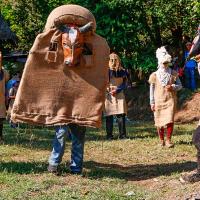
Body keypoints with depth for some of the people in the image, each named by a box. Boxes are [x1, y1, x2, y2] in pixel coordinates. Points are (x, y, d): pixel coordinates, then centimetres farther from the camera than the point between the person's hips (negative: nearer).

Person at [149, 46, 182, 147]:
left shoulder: (173, 74, 4)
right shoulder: (154, 75, 2)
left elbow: (180, 85, 9)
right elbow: (152, 90, 5)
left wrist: (173, 87, -13)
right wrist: (152, 103, 2)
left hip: (170, 100, 0)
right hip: (159, 101, 0)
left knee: (170, 120, -11)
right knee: (159, 121, 5)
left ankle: (168, 140, -2)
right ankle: (161, 140, 20)